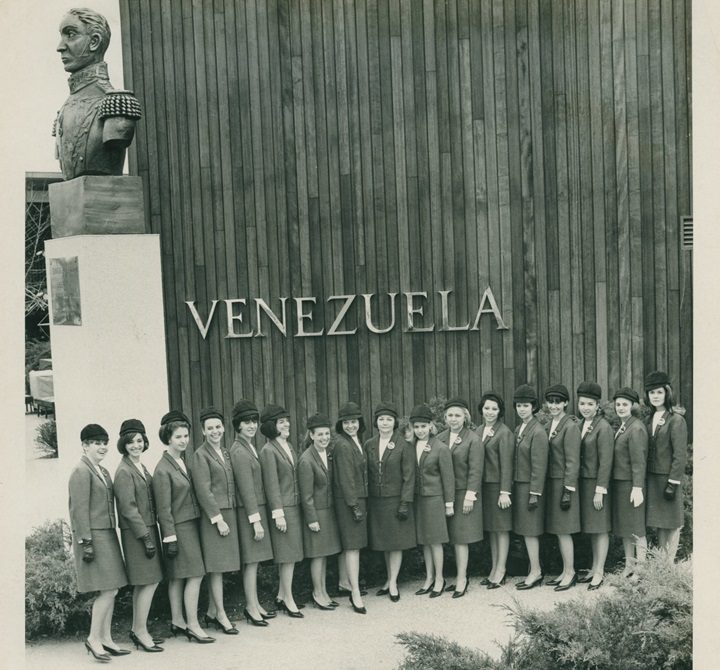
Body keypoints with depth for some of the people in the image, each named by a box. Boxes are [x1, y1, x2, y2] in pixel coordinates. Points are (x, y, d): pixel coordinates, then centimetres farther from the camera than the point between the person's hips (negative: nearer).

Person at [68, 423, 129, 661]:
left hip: (108, 535, 9)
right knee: (108, 590, -9)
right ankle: (93, 639, 3)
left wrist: (113, 534, 16)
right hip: (93, 536, -9)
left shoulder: (103, 472, 16)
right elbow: (79, 510, -15)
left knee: (111, 590, 10)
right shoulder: (81, 472, -11)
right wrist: (86, 542, -18)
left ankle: (105, 639, 18)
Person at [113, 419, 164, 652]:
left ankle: (137, 630, 21)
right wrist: (146, 537, -18)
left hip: (147, 529, 9)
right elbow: (128, 509, -17)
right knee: (149, 582, -7)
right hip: (135, 533, -9)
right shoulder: (124, 472, -13)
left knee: (143, 584, 13)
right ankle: (141, 631, 2)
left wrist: (150, 534, 13)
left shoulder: (141, 467, 14)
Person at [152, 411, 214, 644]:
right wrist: (170, 538, -17)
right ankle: (192, 625, -3)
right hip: (178, 527, -8)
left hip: (191, 524, 8)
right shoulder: (163, 469, -15)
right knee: (195, 575, -8)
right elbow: (164, 508, -16)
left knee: (177, 577, 13)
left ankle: (177, 622, 20)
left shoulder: (184, 462, 11)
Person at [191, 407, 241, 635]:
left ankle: (211, 612, 20)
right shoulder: (200, 455, -8)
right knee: (216, 566, -3)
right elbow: (204, 490, -13)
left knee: (220, 565, 11)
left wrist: (227, 517, 11)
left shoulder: (225, 453, 14)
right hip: (212, 516, -7)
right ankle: (221, 615, 3)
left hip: (229, 513, 7)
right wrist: (218, 519, -16)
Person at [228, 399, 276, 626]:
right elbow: (246, 489, -18)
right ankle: (251, 608, 5)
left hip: (258, 508, 9)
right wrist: (256, 520, -19)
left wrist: (259, 517, 15)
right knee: (251, 561, -3)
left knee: (253, 560, 13)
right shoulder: (239, 452, -16)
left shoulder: (249, 448, 13)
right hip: (248, 512, -9)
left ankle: (254, 605, 21)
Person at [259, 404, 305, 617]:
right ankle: (288, 600, 5)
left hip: (295, 506, 8)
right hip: (282, 507, -8)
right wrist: (278, 513, -16)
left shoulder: (289, 446, 12)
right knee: (289, 555, -4)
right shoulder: (268, 451, -12)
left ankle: (281, 595, 22)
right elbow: (271, 484, -14)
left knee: (289, 555, 12)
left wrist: (302, 504, 15)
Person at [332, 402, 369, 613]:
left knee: (347, 544, 16)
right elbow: (346, 478, -18)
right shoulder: (342, 445, -15)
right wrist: (355, 505, -19)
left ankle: (344, 584, 26)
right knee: (353, 545, -9)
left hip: (358, 499, 9)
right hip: (347, 500, -9)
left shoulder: (356, 442, 13)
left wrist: (361, 503, 16)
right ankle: (356, 594, -9)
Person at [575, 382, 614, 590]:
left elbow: (605, 462, -16)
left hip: (597, 484, -8)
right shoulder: (581, 425, 11)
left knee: (600, 529, -1)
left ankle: (599, 572, 5)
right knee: (591, 529, 14)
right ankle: (594, 569, 23)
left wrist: (600, 491, -18)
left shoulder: (603, 427, -13)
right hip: (583, 483, 8)